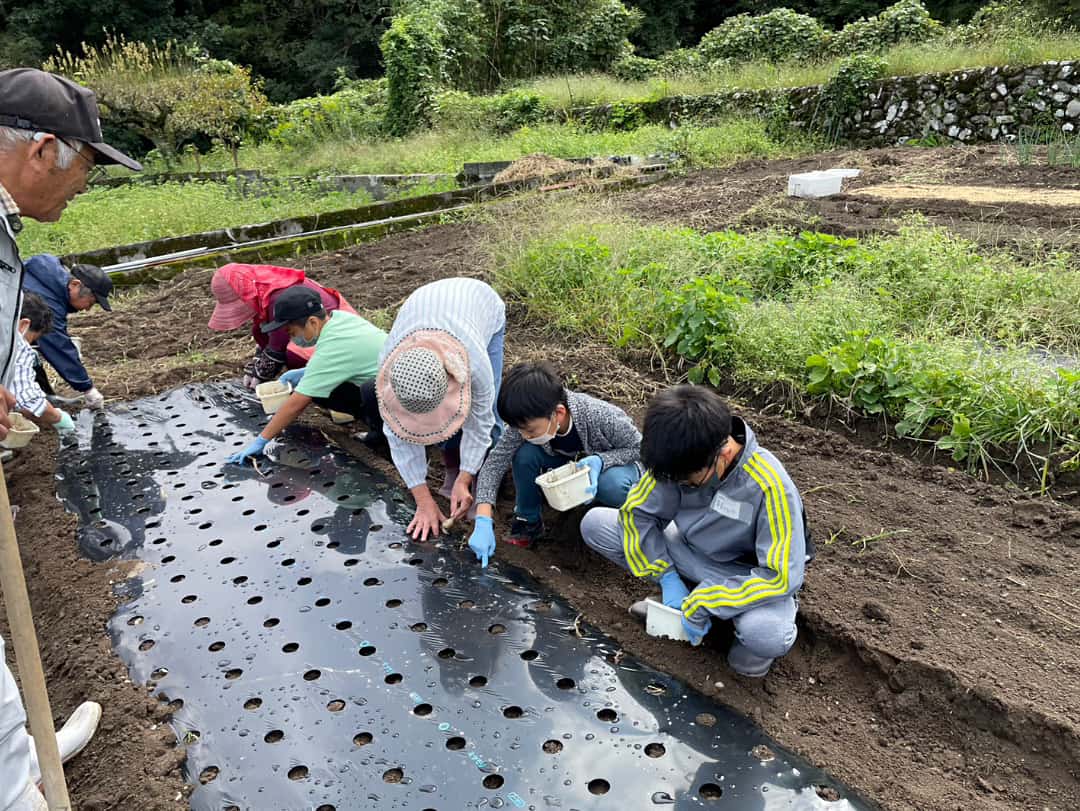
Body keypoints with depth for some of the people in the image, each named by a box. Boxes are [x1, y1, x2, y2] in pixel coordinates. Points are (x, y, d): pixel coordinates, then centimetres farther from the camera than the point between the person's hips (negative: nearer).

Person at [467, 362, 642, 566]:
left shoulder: (602, 417, -37)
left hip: (607, 465, -3)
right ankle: (528, 521, -2)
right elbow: (494, 464, -23)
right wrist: (483, 522, -33)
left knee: (612, 484, -38)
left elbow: (638, 447, -20)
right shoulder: (526, 423, -27)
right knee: (524, 454, -27)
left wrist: (599, 460, -39)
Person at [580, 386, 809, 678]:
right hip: (690, 553, 5)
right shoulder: (679, 460, -19)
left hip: (744, 576, -4)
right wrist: (667, 578, -15)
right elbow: (637, 511, -7)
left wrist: (702, 605, -29)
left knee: (768, 636, -40)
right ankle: (679, 592, 4)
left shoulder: (769, 484, -32)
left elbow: (782, 575, -30)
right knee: (595, 523, -10)